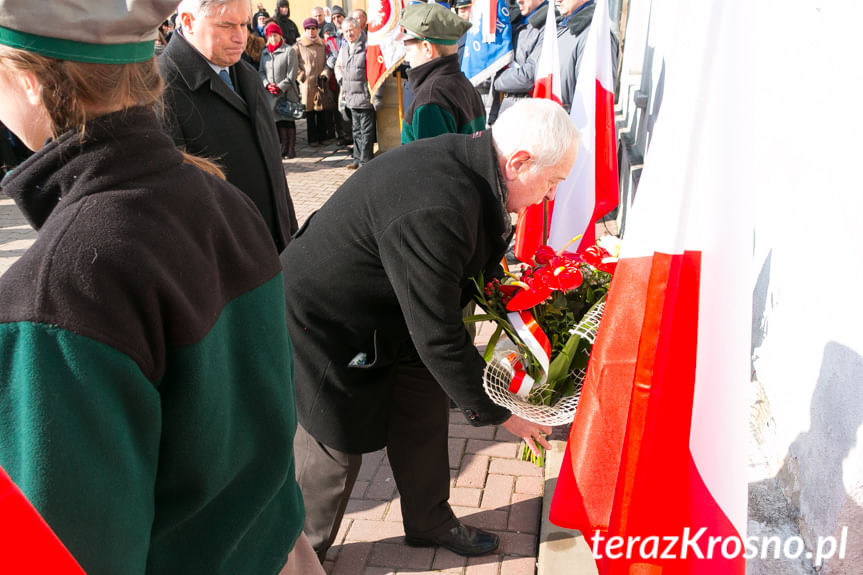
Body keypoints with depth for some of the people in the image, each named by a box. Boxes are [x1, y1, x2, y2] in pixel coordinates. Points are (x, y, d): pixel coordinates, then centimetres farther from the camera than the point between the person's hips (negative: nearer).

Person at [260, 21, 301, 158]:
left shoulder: (289, 51, -2)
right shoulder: (264, 52, 15)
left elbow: (291, 75, -8)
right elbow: (261, 71, 12)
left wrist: (280, 87, -13)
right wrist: (267, 85, -6)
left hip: (287, 93, -5)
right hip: (270, 94, 5)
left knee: (288, 120, -3)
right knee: (277, 121, 6)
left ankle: (291, 149, 2)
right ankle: (284, 147, 14)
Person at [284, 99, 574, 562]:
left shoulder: (465, 159, -8)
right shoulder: (432, 212, -37)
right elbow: (437, 337, -30)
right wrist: (494, 414, -18)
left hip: (386, 312, 9)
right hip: (324, 327, -9)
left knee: (424, 417, 17)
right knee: (334, 450, 6)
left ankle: (430, 522, 41)